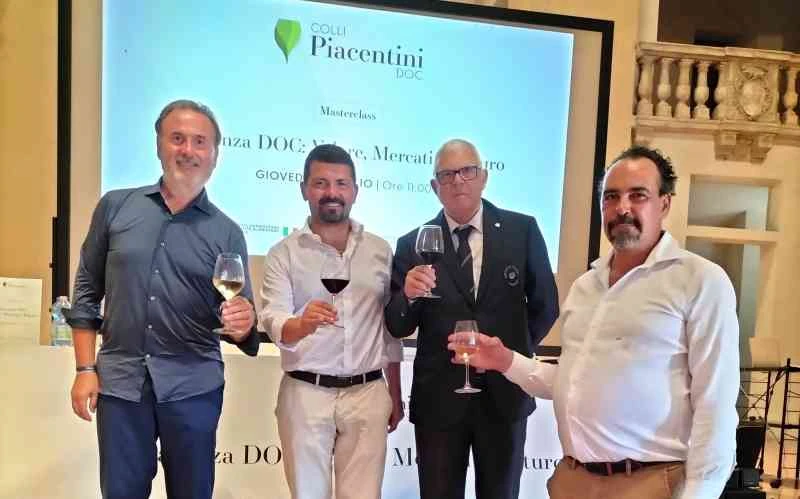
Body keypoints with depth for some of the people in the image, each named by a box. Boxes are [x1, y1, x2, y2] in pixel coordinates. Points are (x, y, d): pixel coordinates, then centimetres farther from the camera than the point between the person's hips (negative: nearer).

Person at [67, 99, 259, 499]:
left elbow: (242, 317, 2)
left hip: (193, 386, 0)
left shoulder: (227, 233, 0)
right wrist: (85, 368, 3)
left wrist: (243, 323, -21)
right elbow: (87, 291, 7)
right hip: (119, 380, 1)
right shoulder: (115, 207, 2)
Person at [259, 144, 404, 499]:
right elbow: (274, 322, -13)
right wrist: (303, 324, -35)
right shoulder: (283, 254, -2)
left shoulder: (380, 250, 6)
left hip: (368, 393, 2)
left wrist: (395, 394, 11)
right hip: (305, 394, -2)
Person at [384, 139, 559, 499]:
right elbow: (397, 328, -3)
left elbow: (546, 304, 7)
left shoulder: (522, 230, -3)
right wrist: (409, 295, -22)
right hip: (438, 397, 0)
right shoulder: (413, 245, -3)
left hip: (505, 392, 1)